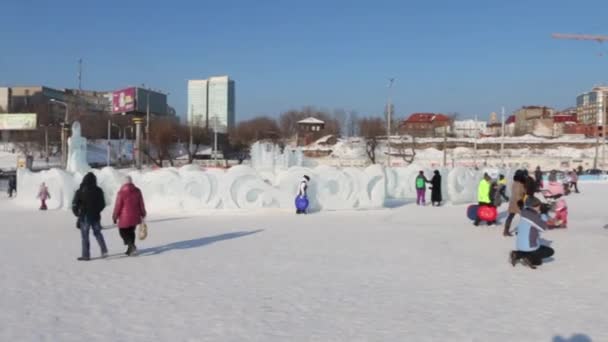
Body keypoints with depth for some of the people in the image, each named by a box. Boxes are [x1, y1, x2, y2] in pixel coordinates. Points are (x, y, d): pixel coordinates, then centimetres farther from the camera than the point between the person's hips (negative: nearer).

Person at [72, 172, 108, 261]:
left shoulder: (80, 191, -11)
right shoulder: (98, 191, -2)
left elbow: (75, 205, -10)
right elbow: (103, 204, 5)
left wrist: (77, 213, 9)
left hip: (84, 217, -3)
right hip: (96, 216, 3)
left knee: (85, 236, 4)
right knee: (97, 233, 18)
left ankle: (86, 255, 6)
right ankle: (104, 250, 6)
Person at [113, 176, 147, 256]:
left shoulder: (122, 192, -14)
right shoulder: (137, 191, 0)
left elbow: (118, 205, -10)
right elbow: (141, 204, 6)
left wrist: (115, 217, 1)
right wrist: (143, 214, 17)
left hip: (125, 217, -5)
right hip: (135, 217, 5)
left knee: (123, 232, 7)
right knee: (131, 232, 19)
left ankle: (132, 246, -13)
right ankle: (130, 249, 24)